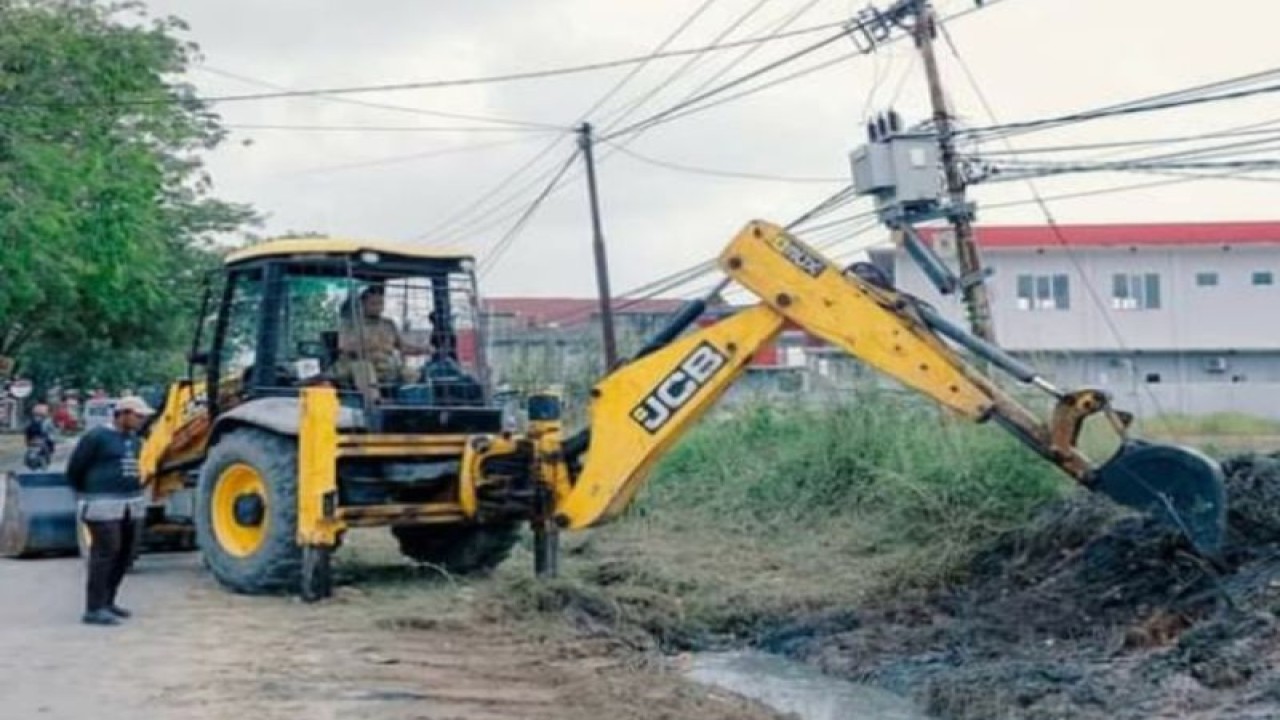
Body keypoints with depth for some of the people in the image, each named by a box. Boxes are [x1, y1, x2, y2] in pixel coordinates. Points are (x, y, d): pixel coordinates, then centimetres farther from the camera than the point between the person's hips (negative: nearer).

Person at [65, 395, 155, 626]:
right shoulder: (98, 436, -10)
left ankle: (107, 602, 23)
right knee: (105, 553, -12)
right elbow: (74, 469, -4)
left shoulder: (134, 438, 12)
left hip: (128, 505, 8)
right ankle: (94, 609, -9)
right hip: (104, 505, -8)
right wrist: (88, 493, 8)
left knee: (124, 554, 11)